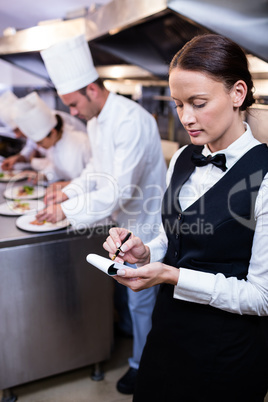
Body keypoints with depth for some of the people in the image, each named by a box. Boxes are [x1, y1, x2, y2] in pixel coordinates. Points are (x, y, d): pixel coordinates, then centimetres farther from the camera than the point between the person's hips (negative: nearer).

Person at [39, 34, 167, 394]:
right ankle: (134, 332, 48)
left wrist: (67, 211, -24)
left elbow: (119, 191, -31)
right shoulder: (95, 121, 4)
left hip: (144, 224, -8)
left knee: (141, 298, 7)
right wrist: (68, 192, 0)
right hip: (125, 221, 8)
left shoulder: (132, 121, -28)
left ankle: (142, 364, 28)